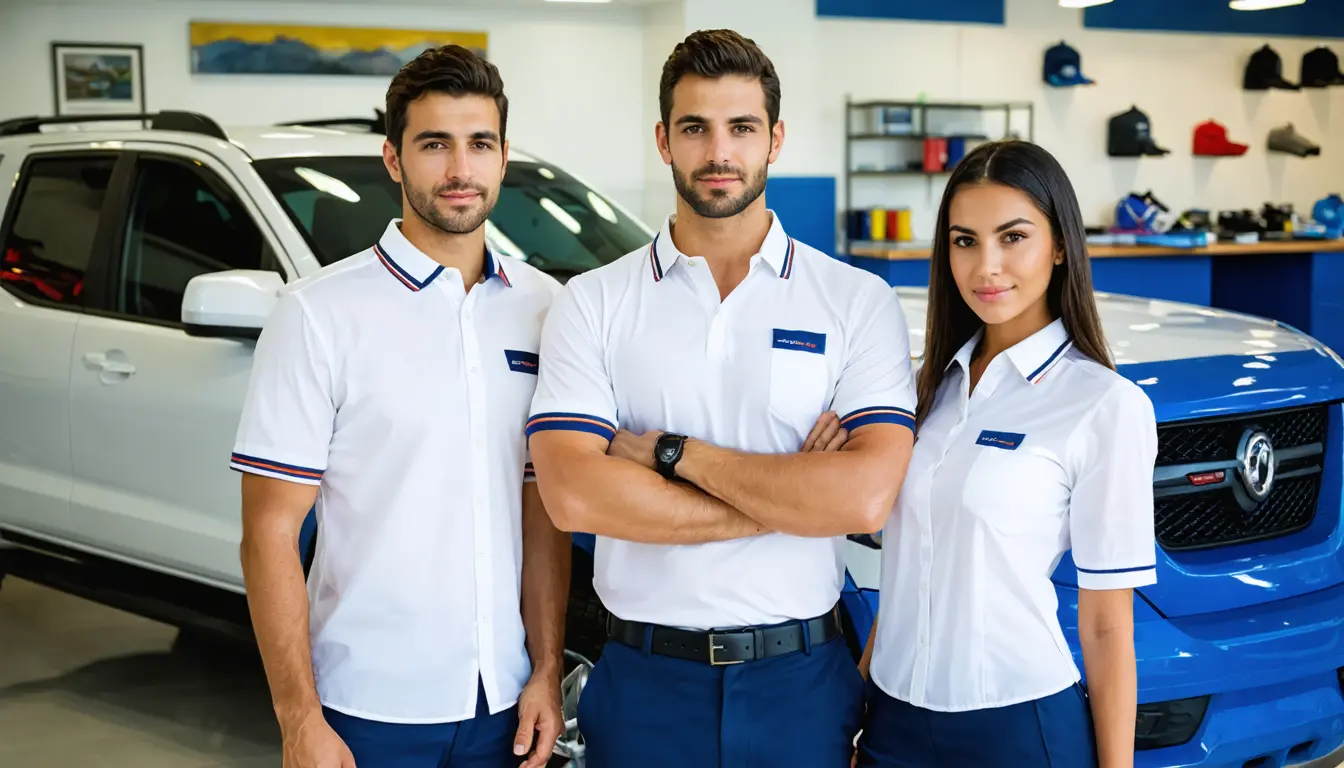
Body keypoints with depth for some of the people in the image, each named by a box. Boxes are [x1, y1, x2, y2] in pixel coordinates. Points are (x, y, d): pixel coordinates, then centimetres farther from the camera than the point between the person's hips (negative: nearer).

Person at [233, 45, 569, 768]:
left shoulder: (543, 307, 5)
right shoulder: (319, 313, -8)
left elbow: (542, 511, 9)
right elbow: (270, 533, -10)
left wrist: (547, 670, 2)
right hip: (369, 709, -4)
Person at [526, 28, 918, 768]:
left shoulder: (857, 301, -1)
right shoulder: (592, 304, 1)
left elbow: (865, 496, -14)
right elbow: (573, 494, -13)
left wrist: (672, 452, -12)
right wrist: (788, 494, -13)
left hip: (801, 679, 0)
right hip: (644, 677, 0)